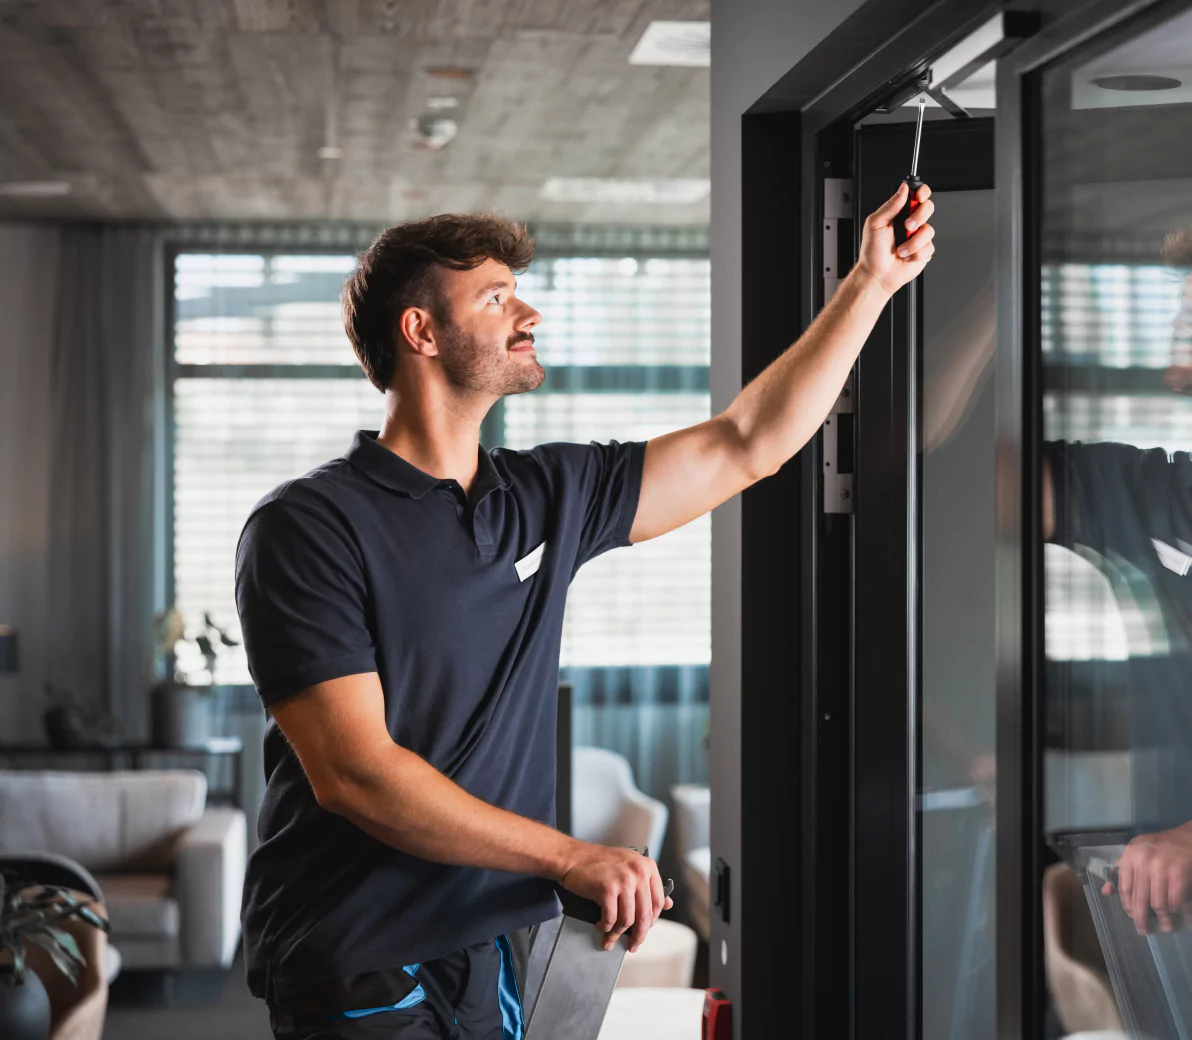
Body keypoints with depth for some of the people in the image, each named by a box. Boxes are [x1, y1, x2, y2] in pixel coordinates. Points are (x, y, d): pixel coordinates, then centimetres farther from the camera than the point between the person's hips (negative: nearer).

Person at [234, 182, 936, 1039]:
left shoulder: (547, 498, 7)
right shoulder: (308, 525, -12)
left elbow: (744, 447, 13)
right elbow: (353, 773, -19)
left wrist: (872, 283, 12)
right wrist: (571, 858, -18)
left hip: (487, 959, 6)